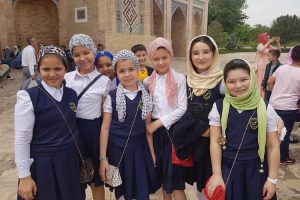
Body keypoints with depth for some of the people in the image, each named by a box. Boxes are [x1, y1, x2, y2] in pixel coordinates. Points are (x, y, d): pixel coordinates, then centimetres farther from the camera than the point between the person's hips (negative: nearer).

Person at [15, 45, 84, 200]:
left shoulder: (72, 94, 0)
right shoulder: (28, 97, -13)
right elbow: (21, 139, -11)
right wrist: (24, 176, -10)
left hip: (70, 161, 5)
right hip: (42, 165, -4)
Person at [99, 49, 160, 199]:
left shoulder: (145, 96, -1)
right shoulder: (112, 97, -6)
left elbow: (148, 126, 4)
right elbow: (105, 128, -5)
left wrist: (151, 152, 6)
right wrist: (103, 158, -8)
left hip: (139, 147, 1)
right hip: (117, 148, -1)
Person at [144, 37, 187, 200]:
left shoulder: (179, 79, -6)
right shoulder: (147, 82, 5)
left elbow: (182, 108, -11)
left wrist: (159, 122, -14)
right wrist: (151, 125, -6)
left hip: (173, 129, -3)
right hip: (156, 130, 4)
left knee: (174, 175, -2)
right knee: (163, 173, 15)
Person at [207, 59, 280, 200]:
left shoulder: (265, 108, -7)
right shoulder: (219, 107, -6)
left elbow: (273, 146, -3)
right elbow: (215, 142, -5)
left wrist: (272, 179, -3)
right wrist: (217, 174, -6)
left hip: (256, 169, 0)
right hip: (227, 169, 0)